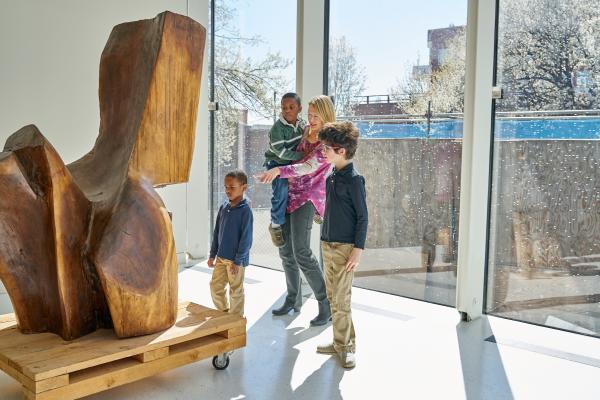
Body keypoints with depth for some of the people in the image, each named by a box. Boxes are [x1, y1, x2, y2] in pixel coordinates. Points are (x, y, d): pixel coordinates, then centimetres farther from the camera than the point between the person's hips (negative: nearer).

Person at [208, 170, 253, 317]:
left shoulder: (245, 210, -15)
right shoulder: (223, 207, 5)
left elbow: (246, 238, -16)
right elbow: (217, 232, 12)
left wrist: (238, 260, -16)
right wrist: (212, 255, 12)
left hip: (236, 260, -7)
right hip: (221, 257, 7)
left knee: (236, 291, 6)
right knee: (215, 286, 14)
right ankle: (223, 312, 34)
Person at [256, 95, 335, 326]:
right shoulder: (307, 133, 13)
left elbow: (309, 166, -24)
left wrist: (279, 170, -35)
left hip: (308, 197, -8)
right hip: (291, 194, 8)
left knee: (301, 252, -17)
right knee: (285, 250, 10)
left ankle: (327, 306, -7)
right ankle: (293, 300, 25)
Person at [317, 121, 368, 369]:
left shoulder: (354, 180, -13)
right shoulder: (332, 177, 10)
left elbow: (363, 217, -13)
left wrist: (358, 249, -16)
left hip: (345, 247, -8)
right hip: (327, 245, 8)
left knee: (341, 300, -4)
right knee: (333, 297, 12)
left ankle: (345, 346, 9)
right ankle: (342, 342, 23)